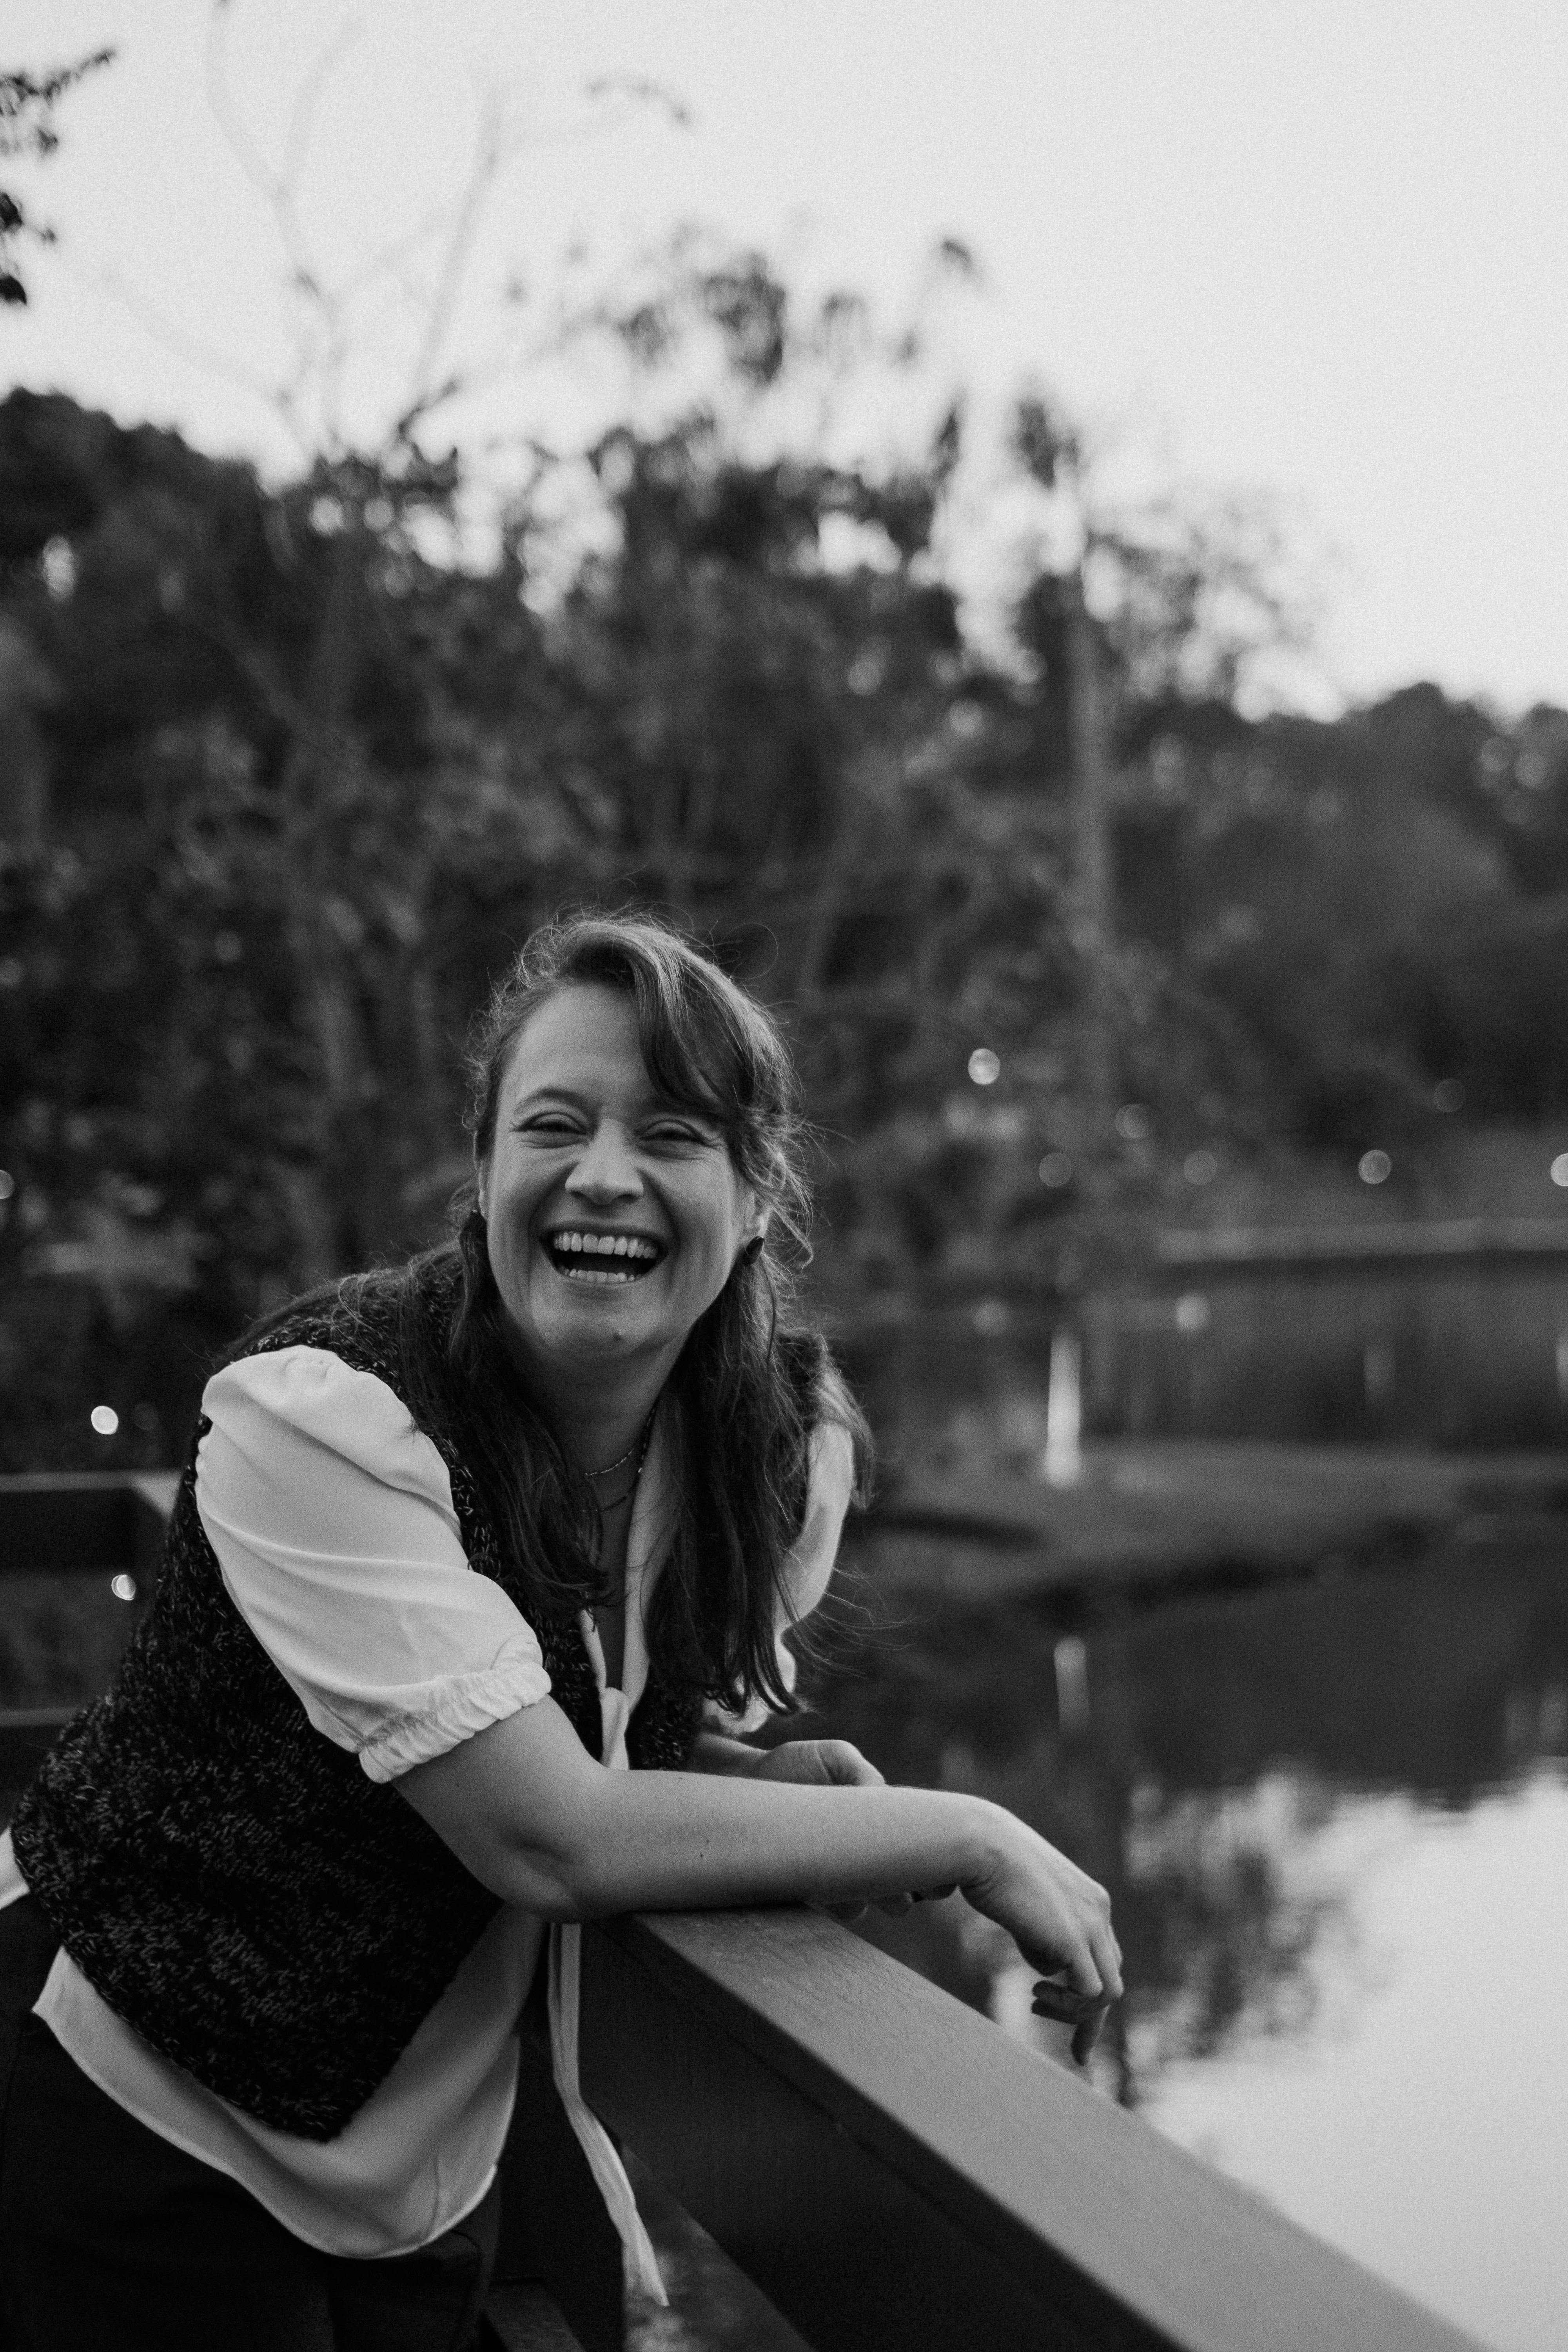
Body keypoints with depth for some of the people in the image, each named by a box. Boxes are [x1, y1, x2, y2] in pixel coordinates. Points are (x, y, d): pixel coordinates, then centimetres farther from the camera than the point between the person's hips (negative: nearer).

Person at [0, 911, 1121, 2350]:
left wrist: (782, 1783, -13)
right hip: (141, 2140, -5)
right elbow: (552, 1836, -31)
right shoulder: (321, 1415, -27)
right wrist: (970, 1838, -25)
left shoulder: (792, 1442, -8)